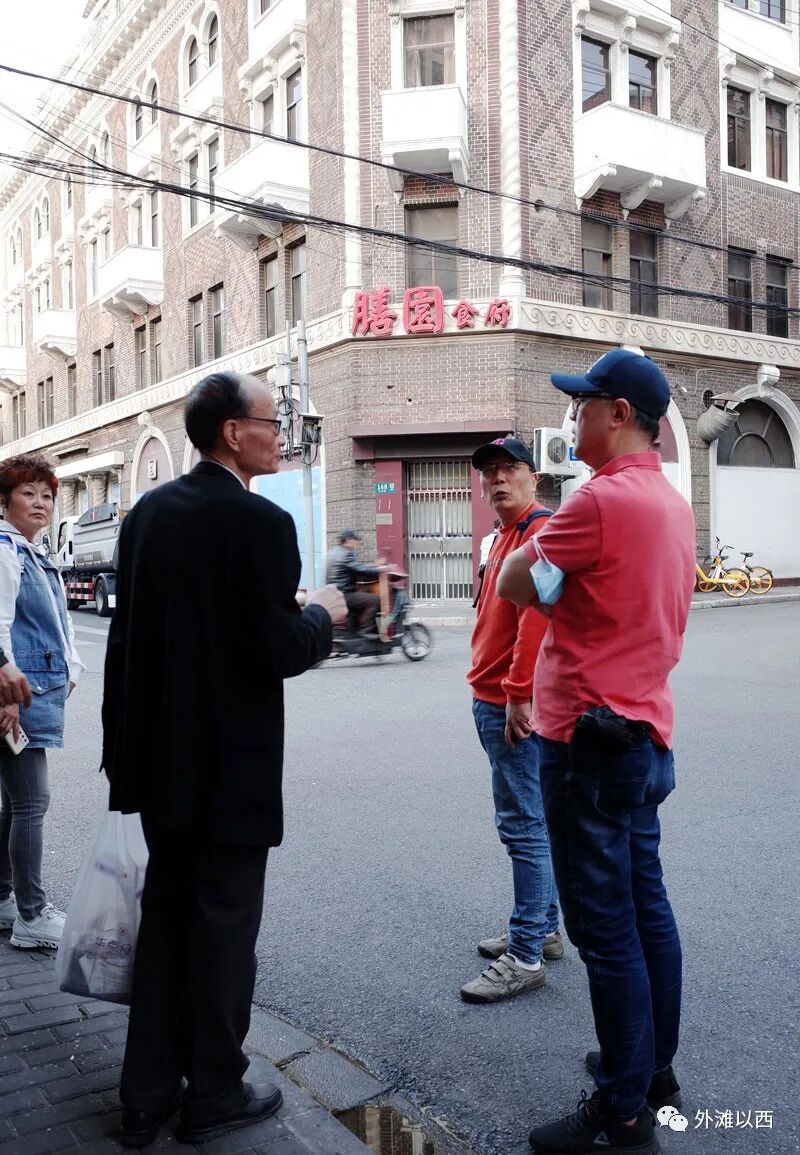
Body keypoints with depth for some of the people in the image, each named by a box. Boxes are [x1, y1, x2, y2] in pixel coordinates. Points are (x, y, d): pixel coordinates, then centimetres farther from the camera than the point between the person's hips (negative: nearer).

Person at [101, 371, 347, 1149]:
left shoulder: (148, 511, 5)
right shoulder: (261, 522, -18)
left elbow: (130, 628, 9)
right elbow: (279, 652, -21)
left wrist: (127, 745, 17)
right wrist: (322, 614, 0)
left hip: (159, 753, 7)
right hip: (230, 763, -7)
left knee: (164, 916, 18)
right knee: (224, 924, 9)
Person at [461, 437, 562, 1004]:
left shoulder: (540, 531, -13)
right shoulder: (508, 534, 18)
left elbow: (536, 616, -23)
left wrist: (518, 694, -24)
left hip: (514, 706, -11)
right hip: (495, 701, 11)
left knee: (524, 825, -5)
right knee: (528, 822, 18)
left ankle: (525, 957, 4)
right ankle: (544, 929, 31)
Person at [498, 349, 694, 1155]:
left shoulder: (601, 499, -18)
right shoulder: (670, 501, 11)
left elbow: (514, 588, -11)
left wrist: (540, 535, 5)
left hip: (590, 737, -9)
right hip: (643, 730, 10)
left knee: (605, 926, -1)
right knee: (645, 909, 17)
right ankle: (654, 1069, 31)